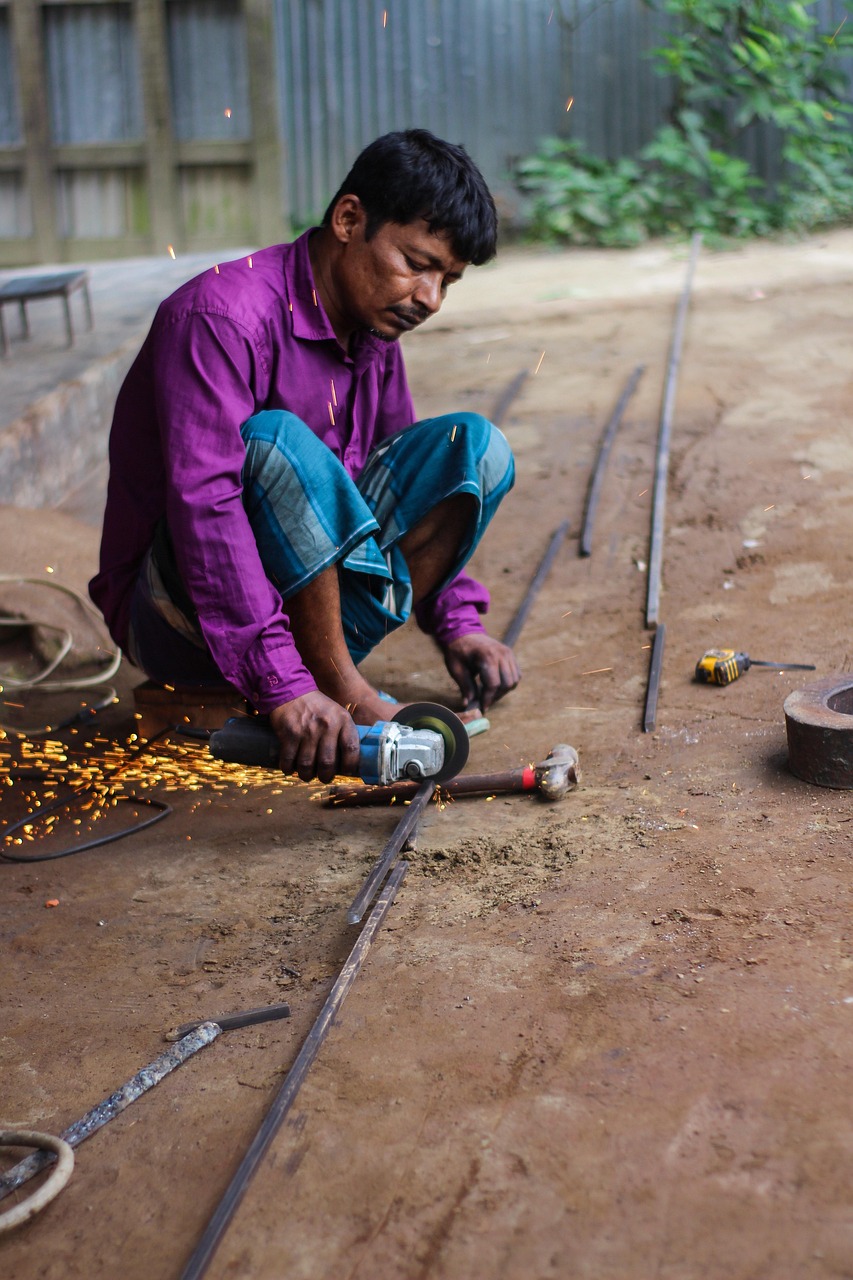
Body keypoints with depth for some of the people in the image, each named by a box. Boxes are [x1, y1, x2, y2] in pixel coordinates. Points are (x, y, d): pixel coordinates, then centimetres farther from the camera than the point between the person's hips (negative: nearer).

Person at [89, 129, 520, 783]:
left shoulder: (374, 331, 6)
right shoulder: (224, 314, -21)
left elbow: (404, 483, 14)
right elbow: (203, 503, -32)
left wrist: (457, 622, 0)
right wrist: (282, 685, -39)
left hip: (309, 601, 7)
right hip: (179, 622, -7)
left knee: (473, 445, -6)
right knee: (272, 441, -35)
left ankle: (333, 662, -14)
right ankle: (349, 700, -23)